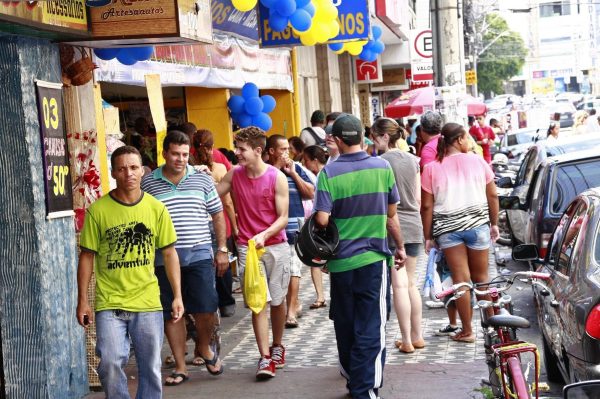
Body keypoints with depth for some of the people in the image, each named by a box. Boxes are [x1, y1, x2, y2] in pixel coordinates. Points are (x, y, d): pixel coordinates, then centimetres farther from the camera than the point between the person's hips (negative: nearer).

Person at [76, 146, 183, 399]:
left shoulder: (156, 208, 0)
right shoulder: (98, 210, -5)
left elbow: (169, 253, 6)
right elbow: (87, 256, 0)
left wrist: (177, 296, 3)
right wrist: (82, 301, -1)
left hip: (148, 302, 2)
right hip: (109, 304, -2)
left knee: (150, 367, 9)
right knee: (110, 363, -9)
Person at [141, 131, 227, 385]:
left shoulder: (202, 180, 5)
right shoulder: (148, 183, 3)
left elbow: (217, 215, 11)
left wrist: (222, 250, 6)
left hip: (199, 255, 0)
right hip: (164, 258, 0)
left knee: (206, 308, -3)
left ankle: (204, 348, 27)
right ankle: (180, 367, 17)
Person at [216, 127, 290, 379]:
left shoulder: (277, 178, -9)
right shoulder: (234, 175, 0)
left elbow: (283, 218, -9)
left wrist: (264, 235, -24)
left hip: (276, 245, -1)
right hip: (248, 246, 1)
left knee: (277, 301, 12)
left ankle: (277, 346, 33)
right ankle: (265, 358, -5)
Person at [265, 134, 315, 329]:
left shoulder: (296, 168, 7)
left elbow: (311, 193, 2)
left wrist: (292, 173, -2)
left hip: (295, 227, 0)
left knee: (294, 269, -6)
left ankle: (291, 311, -3)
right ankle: (295, 304, 26)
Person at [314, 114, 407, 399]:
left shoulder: (329, 173, -9)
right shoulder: (382, 167, -3)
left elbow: (322, 220, -16)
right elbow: (391, 216, 4)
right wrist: (400, 247, 18)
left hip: (340, 260, 1)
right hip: (373, 258, 0)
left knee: (345, 326, 15)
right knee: (370, 330, 0)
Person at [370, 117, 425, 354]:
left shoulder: (381, 161, -11)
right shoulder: (412, 160, 8)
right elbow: (418, 198, 13)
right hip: (414, 226, 6)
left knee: (399, 285, -3)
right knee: (411, 283, 15)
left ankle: (407, 341, -1)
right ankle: (417, 336, 19)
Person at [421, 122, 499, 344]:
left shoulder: (432, 168, -1)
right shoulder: (478, 161, 2)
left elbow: (427, 206, -3)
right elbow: (492, 195, 4)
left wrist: (428, 237, 3)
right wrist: (494, 223, 15)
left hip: (448, 228, -1)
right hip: (477, 224, 1)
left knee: (460, 278, 3)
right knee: (480, 276, 14)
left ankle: (467, 331, 7)